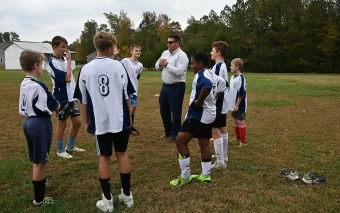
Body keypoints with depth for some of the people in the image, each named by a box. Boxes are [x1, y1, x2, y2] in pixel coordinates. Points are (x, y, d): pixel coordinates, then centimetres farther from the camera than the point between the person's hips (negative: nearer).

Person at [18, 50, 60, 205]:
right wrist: (59, 105, 6)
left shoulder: (23, 84, 8)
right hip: (40, 124, -9)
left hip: (29, 122, 9)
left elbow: (24, 107, 14)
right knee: (40, 162, 2)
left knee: (37, 160, 24)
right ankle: (39, 199, 12)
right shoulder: (38, 86, -19)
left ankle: (39, 183, 42)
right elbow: (55, 107, -14)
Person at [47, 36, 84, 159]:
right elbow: (67, 78, -21)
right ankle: (60, 150, 22)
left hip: (72, 97, 7)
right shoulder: (52, 63, -15)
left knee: (77, 122, 12)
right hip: (62, 98, -7)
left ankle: (70, 146, 29)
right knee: (62, 124, 5)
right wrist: (69, 61, -15)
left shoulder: (64, 59, 8)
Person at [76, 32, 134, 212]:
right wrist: (129, 116, 12)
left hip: (100, 122, 0)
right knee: (122, 154, 15)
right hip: (120, 120, 0)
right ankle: (127, 194, 25)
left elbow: (83, 100, 3)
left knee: (104, 158, 10)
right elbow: (127, 95, 0)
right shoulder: (118, 66, -4)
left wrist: (86, 121, 15)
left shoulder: (85, 69, -2)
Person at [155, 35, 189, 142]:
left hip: (176, 87, -8)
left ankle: (175, 135, 18)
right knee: (163, 110, 17)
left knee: (176, 112, 3)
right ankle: (168, 131, 36)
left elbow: (179, 71, -25)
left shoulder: (182, 55, -13)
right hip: (165, 86, 8)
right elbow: (157, 67, 13)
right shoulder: (165, 53, 11)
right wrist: (160, 64, -9)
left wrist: (166, 64, -20)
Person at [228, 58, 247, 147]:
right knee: (235, 122, 17)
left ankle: (243, 141, 7)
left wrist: (237, 105, -18)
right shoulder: (232, 77, 9)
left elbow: (242, 93, -20)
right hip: (234, 105, 9)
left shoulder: (241, 78, -17)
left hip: (240, 105, -9)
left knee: (241, 122, -2)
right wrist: (231, 104, 17)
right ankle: (238, 138, 31)